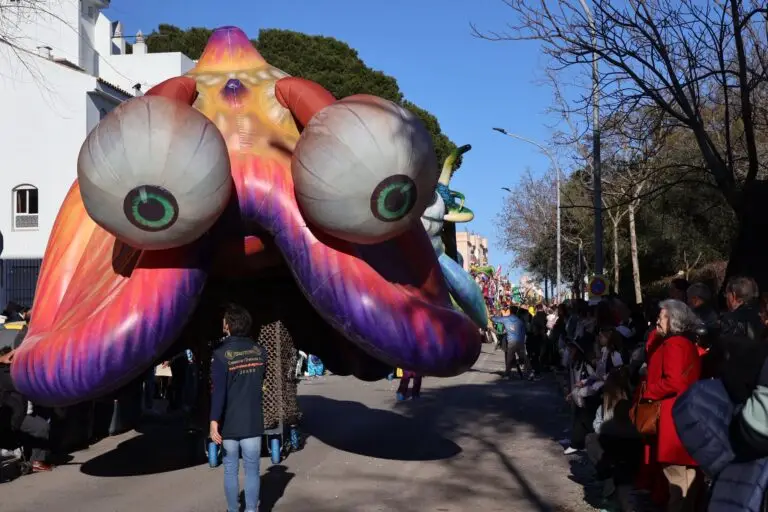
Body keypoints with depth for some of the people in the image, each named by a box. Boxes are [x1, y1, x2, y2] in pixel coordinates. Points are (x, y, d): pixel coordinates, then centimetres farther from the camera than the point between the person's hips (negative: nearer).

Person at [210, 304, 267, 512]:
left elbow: (218, 391, -19)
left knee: (231, 470, 9)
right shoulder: (260, 351, 2)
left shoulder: (222, 354, -13)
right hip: (253, 422, 3)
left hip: (229, 424, -2)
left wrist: (214, 421, -18)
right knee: (252, 470, 6)